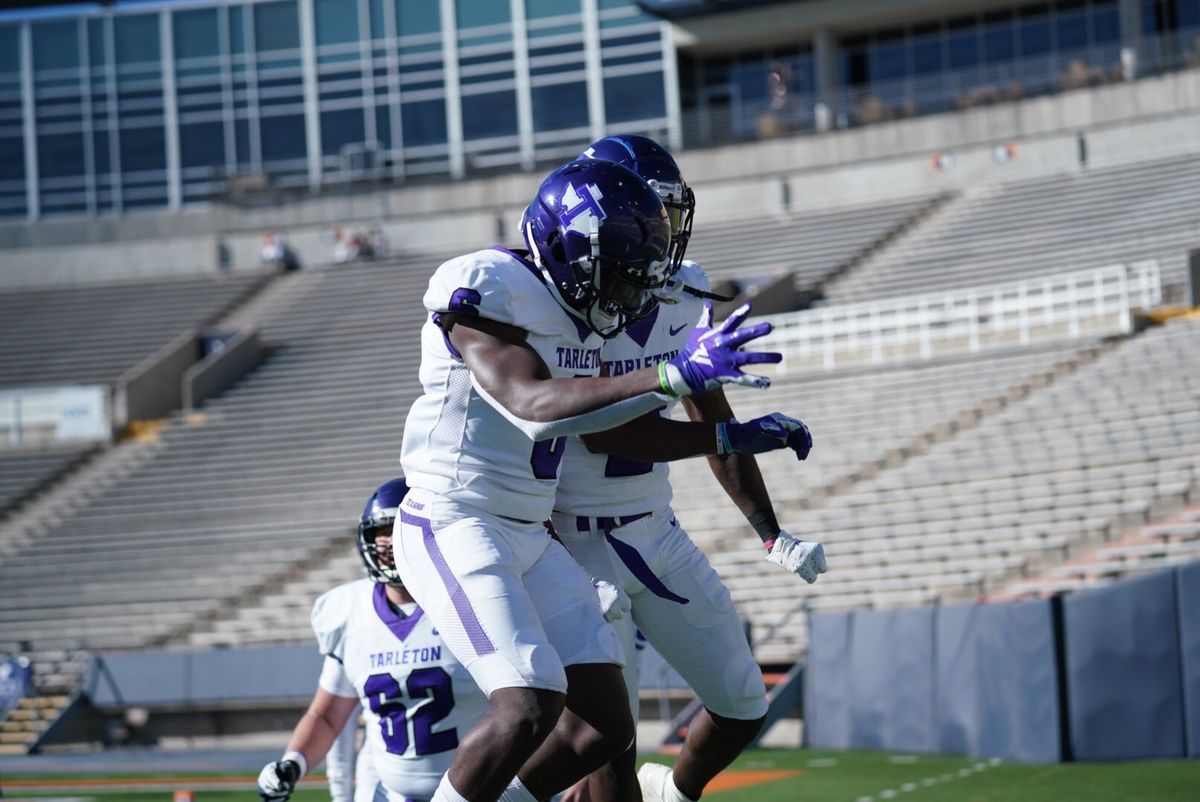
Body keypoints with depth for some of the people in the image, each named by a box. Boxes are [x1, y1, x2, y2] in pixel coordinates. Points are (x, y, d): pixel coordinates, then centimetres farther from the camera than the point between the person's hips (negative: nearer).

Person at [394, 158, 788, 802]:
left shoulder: (578, 310, 9)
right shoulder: (486, 288, -17)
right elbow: (532, 406, -31)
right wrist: (673, 377, -37)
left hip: (527, 534, 9)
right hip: (454, 526, -9)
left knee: (603, 725, 2)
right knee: (528, 706, -22)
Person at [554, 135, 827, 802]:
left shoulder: (681, 297, 3)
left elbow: (711, 420, 13)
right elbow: (599, 430, -26)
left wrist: (771, 533, 10)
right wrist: (736, 436, -29)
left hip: (659, 533, 7)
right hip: (580, 543, -7)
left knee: (743, 707, 12)